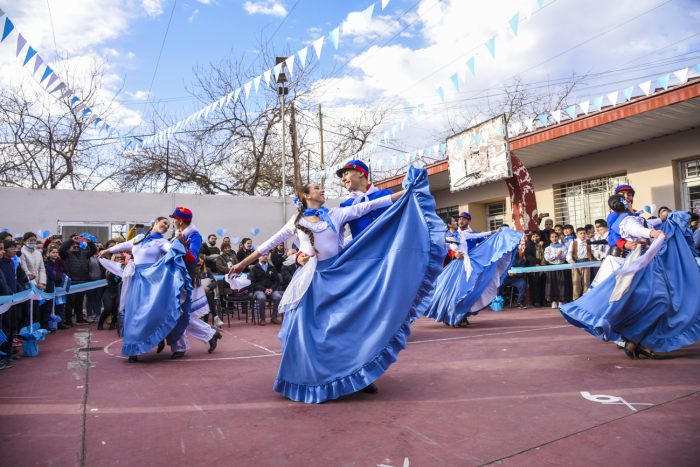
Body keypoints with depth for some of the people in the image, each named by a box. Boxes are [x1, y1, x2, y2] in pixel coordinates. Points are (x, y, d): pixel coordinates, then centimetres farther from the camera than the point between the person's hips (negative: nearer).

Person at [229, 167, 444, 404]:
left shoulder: (336, 214, 6)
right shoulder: (296, 221, 8)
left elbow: (368, 206, 1)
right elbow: (271, 242, 12)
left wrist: (405, 193, -3)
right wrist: (244, 262, 12)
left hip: (340, 275, 0)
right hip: (313, 280, 0)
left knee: (350, 324, 3)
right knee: (305, 330, -2)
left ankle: (359, 374, 19)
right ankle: (312, 378, 18)